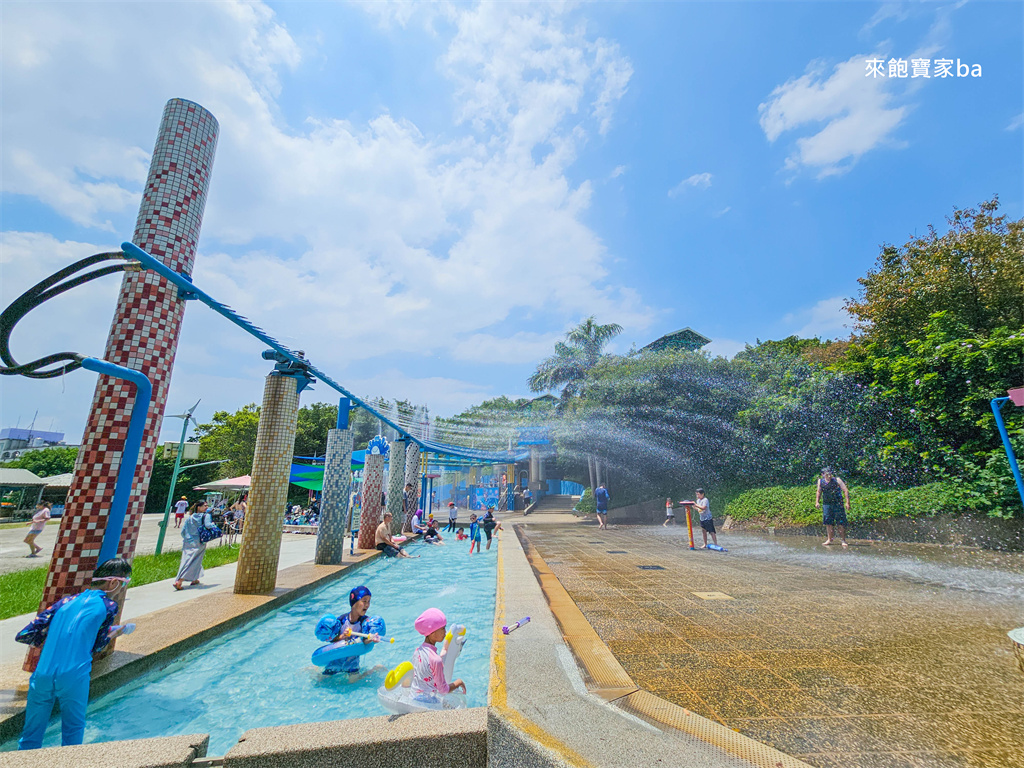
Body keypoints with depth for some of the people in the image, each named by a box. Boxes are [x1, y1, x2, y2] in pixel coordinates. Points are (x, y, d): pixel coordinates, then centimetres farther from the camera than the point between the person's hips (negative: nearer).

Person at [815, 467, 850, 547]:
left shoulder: (837, 480, -5)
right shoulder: (820, 481, 4)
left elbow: (846, 491, -5)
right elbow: (818, 492, 16)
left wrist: (847, 502, -12)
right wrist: (817, 501, 6)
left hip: (838, 504, -3)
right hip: (826, 504, 3)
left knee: (841, 523, -2)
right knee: (828, 523, 7)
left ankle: (843, 540, 8)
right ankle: (829, 540, 16)